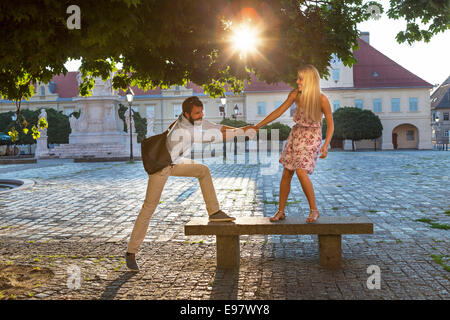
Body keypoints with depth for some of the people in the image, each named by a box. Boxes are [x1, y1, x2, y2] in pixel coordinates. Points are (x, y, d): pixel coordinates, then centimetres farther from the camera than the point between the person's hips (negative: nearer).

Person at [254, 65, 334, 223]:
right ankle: (281, 211, 16)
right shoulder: (295, 94, -6)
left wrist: (326, 145, -20)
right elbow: (278, 112, 1)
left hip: (312, 138, -5)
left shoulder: (322, 100, -17)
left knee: (301, 172, -21)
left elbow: (330, 125, -8)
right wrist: (257, 126, -1)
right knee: (286, 174, 3)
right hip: (296, 135, 5)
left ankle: (314, 210, -3)